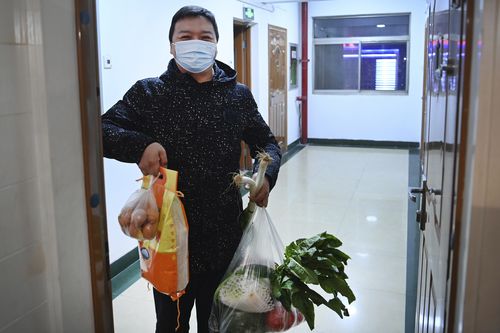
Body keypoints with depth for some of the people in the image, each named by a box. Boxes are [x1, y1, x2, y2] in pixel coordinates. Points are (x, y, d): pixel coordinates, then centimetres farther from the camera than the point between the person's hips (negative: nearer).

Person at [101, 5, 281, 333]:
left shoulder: (239, 95, 3)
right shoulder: (148, 93, -4)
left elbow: (266, 142, 11)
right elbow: (103, 130, -6)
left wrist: (266, 174, -11)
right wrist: (140, 144, -27)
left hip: (226, 233, 2)